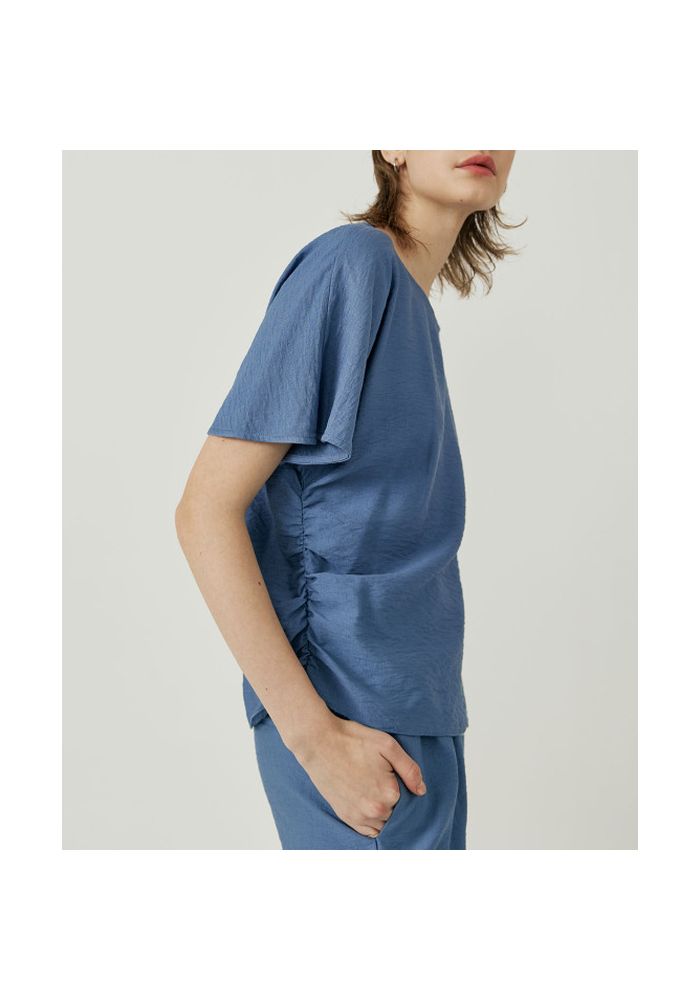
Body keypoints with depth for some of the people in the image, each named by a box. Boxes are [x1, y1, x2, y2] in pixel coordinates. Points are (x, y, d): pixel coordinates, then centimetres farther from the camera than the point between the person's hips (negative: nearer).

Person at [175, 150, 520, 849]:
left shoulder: (414, 305, 11)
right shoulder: (350, 263, -14)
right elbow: (205, 510, -18)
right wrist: (315, 737, -20)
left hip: (425, 710, 8)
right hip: (352, 720, -8)